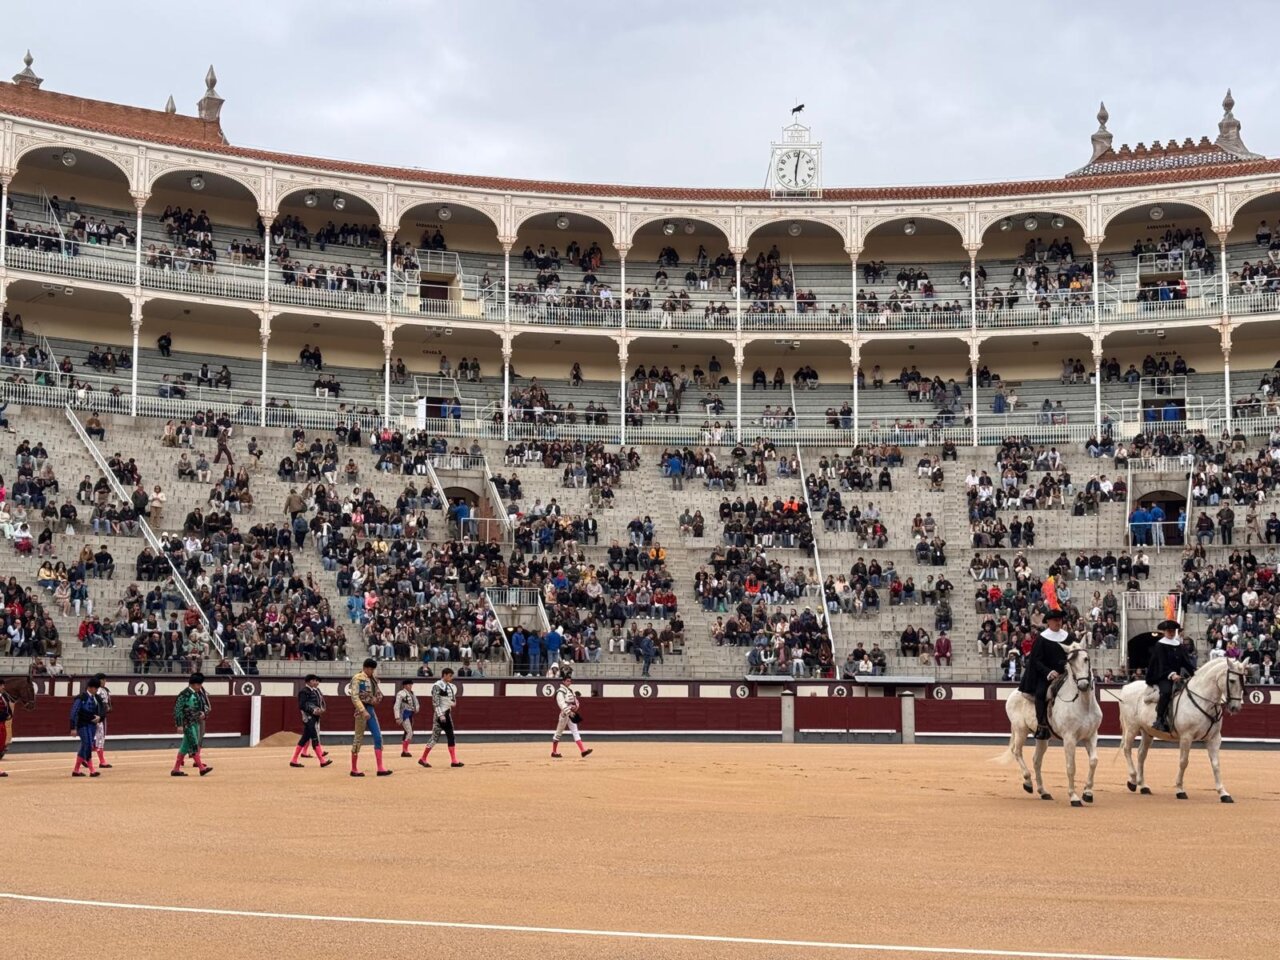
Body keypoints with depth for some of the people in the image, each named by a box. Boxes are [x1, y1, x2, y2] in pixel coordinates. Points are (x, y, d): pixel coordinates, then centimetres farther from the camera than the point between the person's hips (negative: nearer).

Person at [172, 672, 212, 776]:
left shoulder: (197, 693, 10)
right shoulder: (185, 694, -15)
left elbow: (204, 705, 23)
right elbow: (177, 709, -16)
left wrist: (203, 713, 3)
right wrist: (179, 724, -18)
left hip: (196, 722, 9)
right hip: (188, 723, -9)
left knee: (185, 746, 10)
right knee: (194, 746, -9)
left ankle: (176, 769, 15)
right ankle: (201, 768, -10)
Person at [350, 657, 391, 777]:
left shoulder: (372, 680, 13)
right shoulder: (357, 679, -8)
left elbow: (379, 694, 20)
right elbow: (354, 697, -16)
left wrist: (376, 699, -3)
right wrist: (363, 711, -24)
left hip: (371, 710, 7)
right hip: (362, 710, -7)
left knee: (378, 737, 1)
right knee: (358, 738, -1)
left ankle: (380, 768, 0)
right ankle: (354, 769, 7)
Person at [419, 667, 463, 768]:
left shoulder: (451, 686, 13)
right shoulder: (438, 686, -12)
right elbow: (435, 702, -18)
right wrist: (440, 715, -24)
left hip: (448, 714, 9)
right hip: (440, 714, -9)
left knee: (450, 736, 9)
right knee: (435, 737, -7)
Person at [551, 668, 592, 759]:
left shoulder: (570, 690, 13)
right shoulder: (560, 691, -14)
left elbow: (575, 700, 19)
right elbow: (562, 704, -25)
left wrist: (575, 706, -3)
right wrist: (569, 712, -33)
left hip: (571, 714, 8)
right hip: (564, 714, -8)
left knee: (575, 732, 1)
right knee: (558, 732, 5)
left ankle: (583, 751, -7)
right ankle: (554, 752, 16)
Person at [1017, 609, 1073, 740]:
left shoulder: (1068, 636, 8)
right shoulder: (1041, 639, -3)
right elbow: (1036, 660, -6)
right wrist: (1048, 672, -21)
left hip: (1065, 674, 4)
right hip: (1045, 675, -4)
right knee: (1040, 693, -28)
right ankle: (1042, 725, -25)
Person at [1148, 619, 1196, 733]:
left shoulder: (1180, 646, 16)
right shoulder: (1159, 645, -3)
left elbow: (1186, 661, 11)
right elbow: (1162, 664, -12)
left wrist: (1195, 671, -8)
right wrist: (1171, 674, -28)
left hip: (1177, 676, 7)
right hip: (1163, 677, -7)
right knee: (1166, 691, -34)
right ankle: (1160, 719, -31)